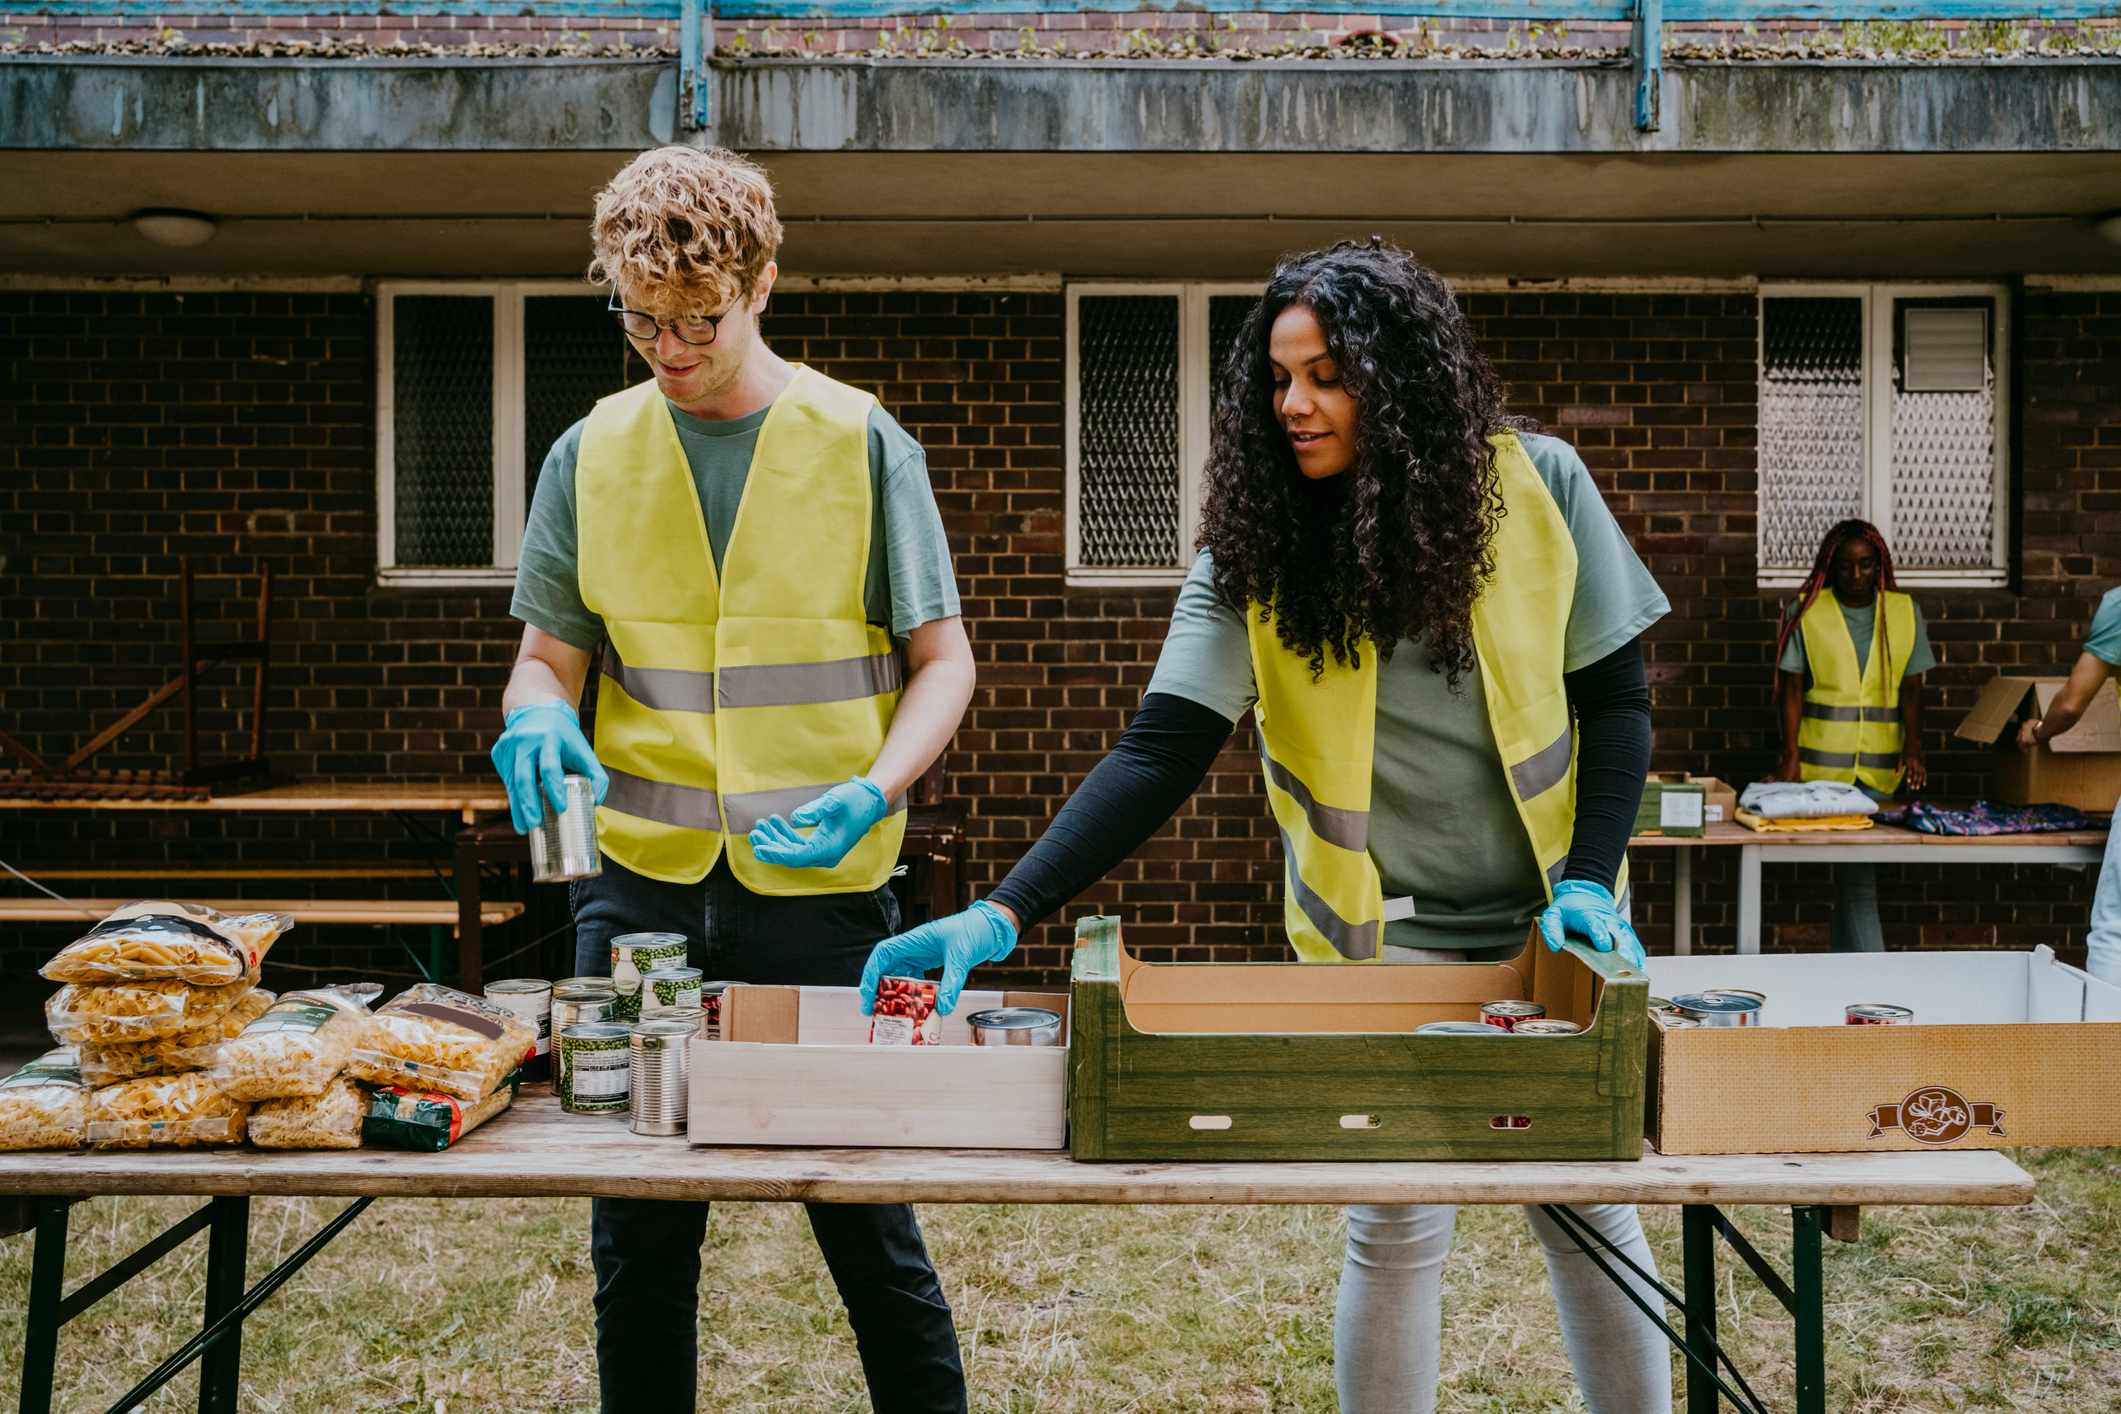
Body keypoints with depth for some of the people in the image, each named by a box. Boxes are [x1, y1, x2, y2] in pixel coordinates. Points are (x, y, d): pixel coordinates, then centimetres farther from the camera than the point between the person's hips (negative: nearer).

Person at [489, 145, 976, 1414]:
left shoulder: (862, 443, -1)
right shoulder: (592, 454, 6)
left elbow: (942, 661, 1)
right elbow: (549, 656, 10)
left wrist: (874, 791, -17)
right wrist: (539, 718, -13)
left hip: (821, 882, -2)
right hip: (641, 880, 2)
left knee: (865, 1205, 7)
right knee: (638, 1224, 11)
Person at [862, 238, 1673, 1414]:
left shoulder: (1536, 487, -8)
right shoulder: (1259, 546, -10)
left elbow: (1614, 700, -1)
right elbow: (1160, 753, -17)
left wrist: (1591, 883, -13)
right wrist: (1004, 915, -27)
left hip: (1549, 921, 1)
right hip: (1381, 938, -1)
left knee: (1591, 1206, 12)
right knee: (1399, 1225, 2)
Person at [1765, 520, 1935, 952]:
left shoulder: (1905, 612, 8)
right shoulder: (1805, 611, 0)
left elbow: (1911, 688, 7)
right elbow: (1791, 687, -2)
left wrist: (1913, 746, -7)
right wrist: (1791, 755, -10)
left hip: (1880, 766, 3)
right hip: (1821, 764, -3)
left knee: (1850, 875, 6)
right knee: (1857, 877, -3)